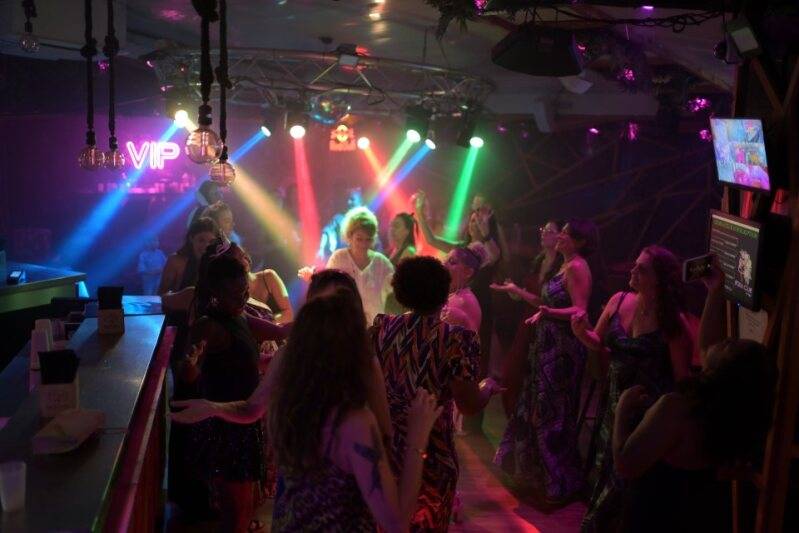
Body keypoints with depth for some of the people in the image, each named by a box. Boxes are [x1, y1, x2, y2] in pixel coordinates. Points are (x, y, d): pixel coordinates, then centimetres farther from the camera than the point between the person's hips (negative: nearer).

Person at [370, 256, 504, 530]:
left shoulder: (381, 328, -6)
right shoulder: (456, 339, -19)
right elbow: (469, 405, -18)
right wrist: (489, 386, 3)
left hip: (382, 444, 4)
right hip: (429, 453, -4)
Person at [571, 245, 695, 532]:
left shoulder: (673, 322, -19)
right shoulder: (619, 301, -4)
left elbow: (682, 378, -13)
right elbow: (599, 343, 11)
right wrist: (581, 333, -10)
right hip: (614, 404, 5)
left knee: (624, 483, 8)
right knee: (605, 474, 19)